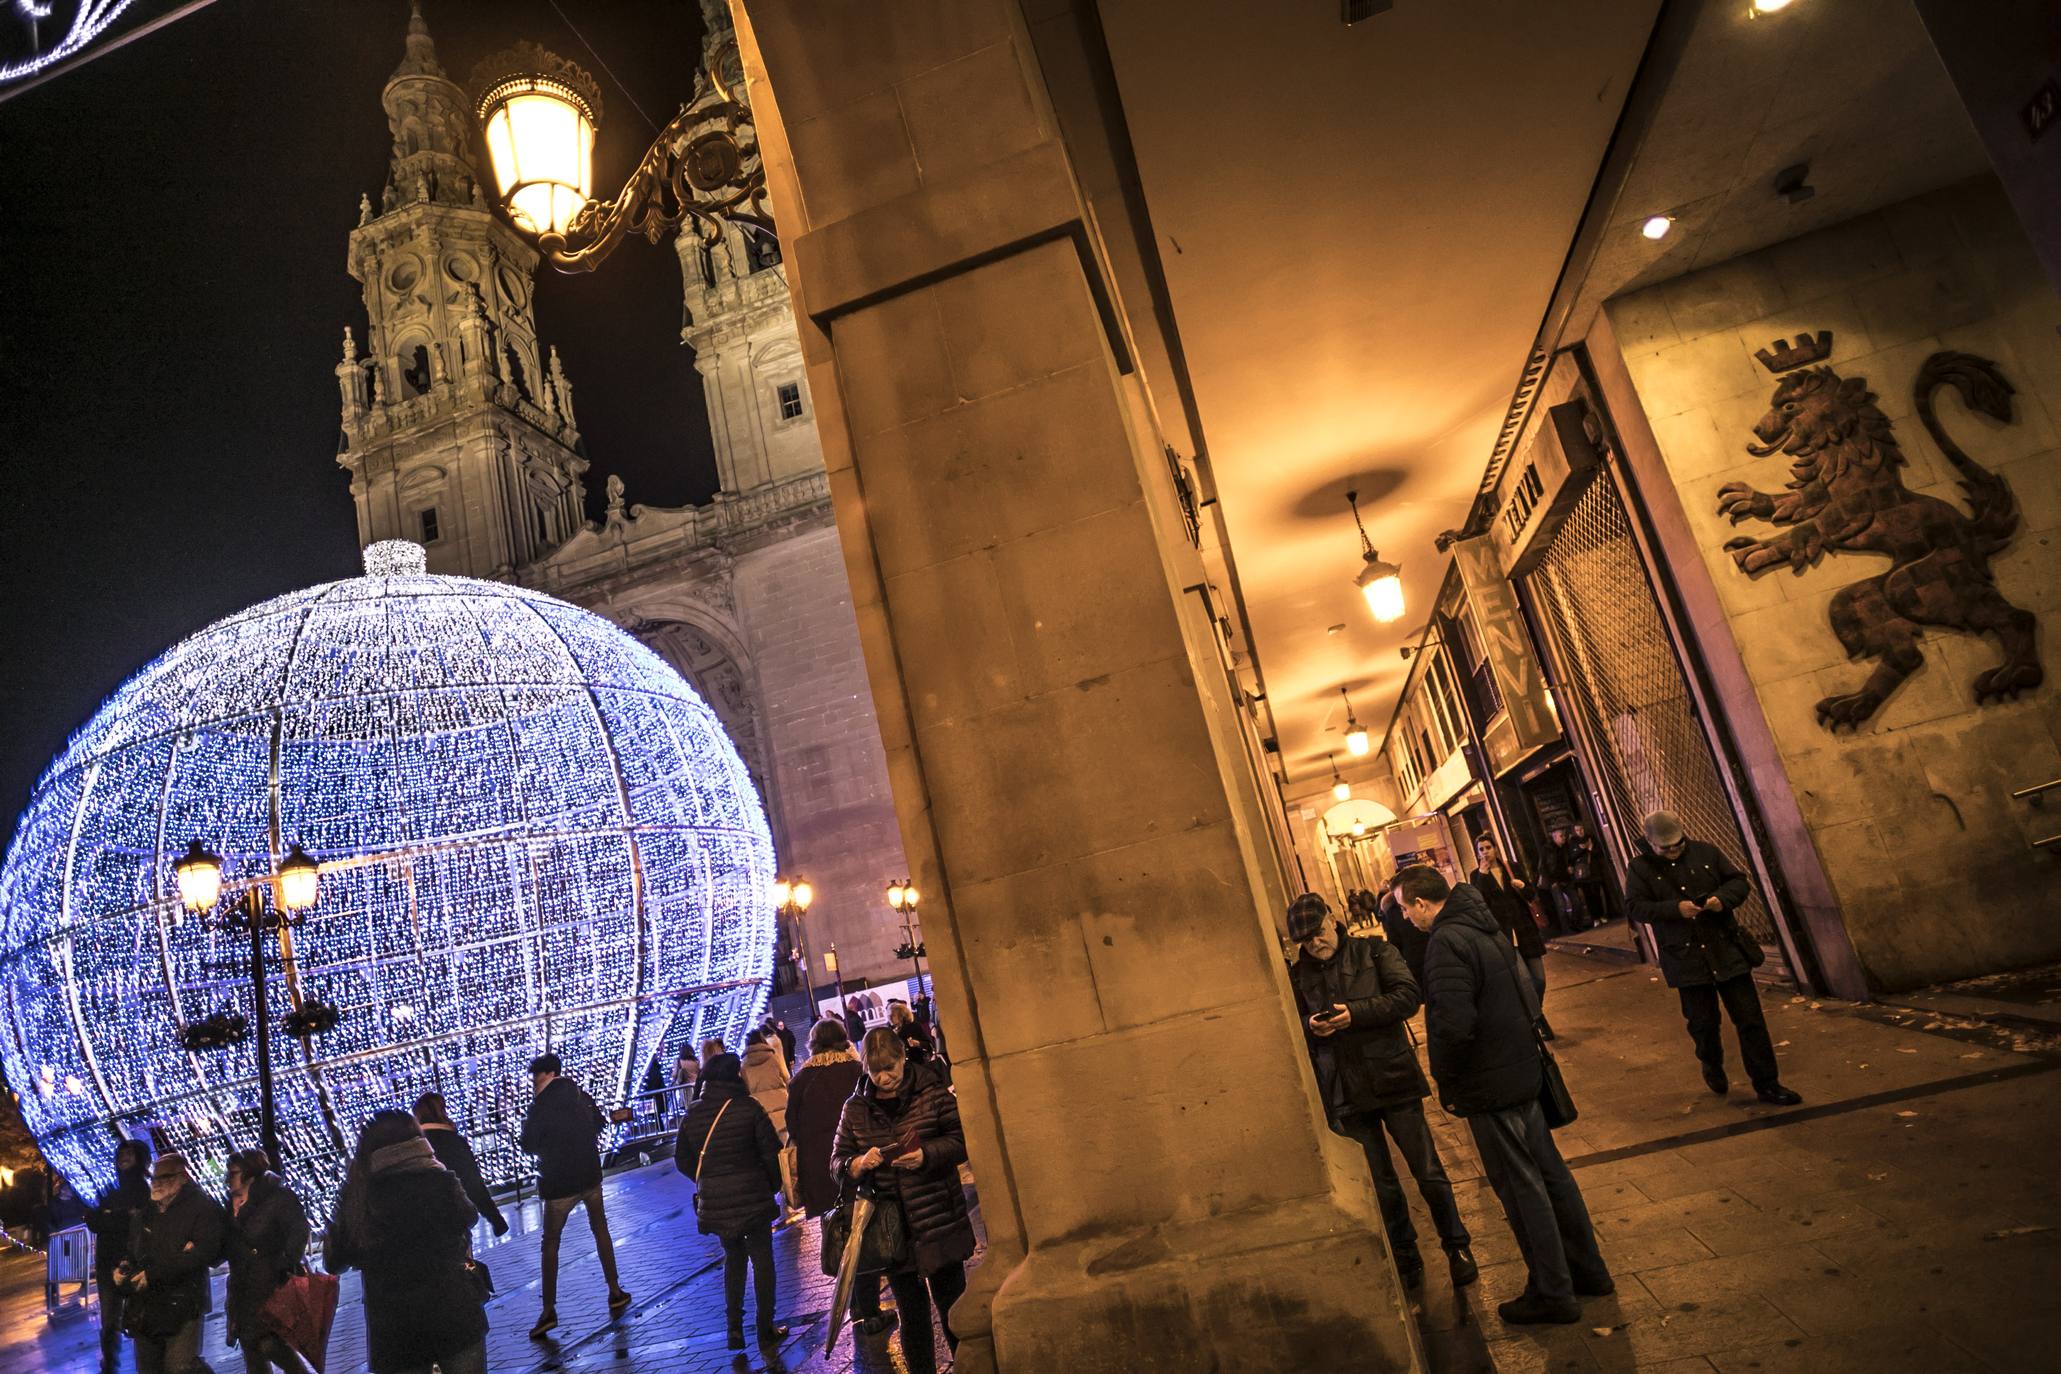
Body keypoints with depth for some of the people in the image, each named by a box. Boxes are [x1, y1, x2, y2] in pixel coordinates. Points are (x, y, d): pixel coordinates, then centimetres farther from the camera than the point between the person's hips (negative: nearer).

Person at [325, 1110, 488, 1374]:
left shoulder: (357, 1196, -7)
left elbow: (333, 1262, 6)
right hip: (453, 1313, -2)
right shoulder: (439, 1180, -12)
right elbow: (467, 1218, 7)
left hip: (392, 1330, 2)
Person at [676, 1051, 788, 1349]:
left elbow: (682, 1160, 6)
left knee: (733, 1258, 21)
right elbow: (770, 1152, -8)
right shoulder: (749, 1107, -10)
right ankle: (765, 1328, 14)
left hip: (714, 1202, 4)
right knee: (761, 1259, 10)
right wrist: (772, 1186, 7)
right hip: (753, 1197, -3)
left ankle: (734, 1328, 19)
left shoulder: (692, 1115, 0)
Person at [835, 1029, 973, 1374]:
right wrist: (859, 1163, -17)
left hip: (938, 1223, -2)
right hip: (891, 1227, 2)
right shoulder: (855, 1107, 4)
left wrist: (926, 1155, -22)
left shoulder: (932, 1093, -5)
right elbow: (838, 1160, 5)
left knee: (951, 1301, 7)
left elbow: (961, 1141, -6)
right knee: (911, 1312, 13)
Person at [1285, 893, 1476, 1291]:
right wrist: (1310, 1027, -13)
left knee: (1428, 1171, 7)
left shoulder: (1373, 950, -2)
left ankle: (1457, 1247, 28)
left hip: (1392, 1078, -2)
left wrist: (1355, 1013, -20)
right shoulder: (1298, 974, 4)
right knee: (1380, 1183, 12)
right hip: (1345, 1091, 2)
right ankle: (1405, 1257, 30)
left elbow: (1408, 997, -12)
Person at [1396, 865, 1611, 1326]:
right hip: (1523, 1073, 9)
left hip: (1489, 1086, -9)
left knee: (1520, 1188, 4)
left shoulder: (1446, 943, -23)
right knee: (1550, 1173, 20)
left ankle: (1552, 1293, 17)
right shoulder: (1488, 929, 7)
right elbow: (1526, 1001, 16)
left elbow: (1453, 1024, -29)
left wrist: (1447, 1085, -14)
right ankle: (1588, 1270, 33)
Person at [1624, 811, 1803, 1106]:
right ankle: (1712, 1067, 37)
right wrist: (1675, 908, -22)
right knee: (1703, 1022, 8)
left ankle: (1767, 1084, 12)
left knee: (1749, 1017, 3)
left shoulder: (1706, 852, 3)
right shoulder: (1640, 868, -3)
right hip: (1685, 958, -1)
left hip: (1727, 950, 2)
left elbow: (1740, 882, 8)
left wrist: (1723, 898, -13)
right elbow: (1634, 907, -10)